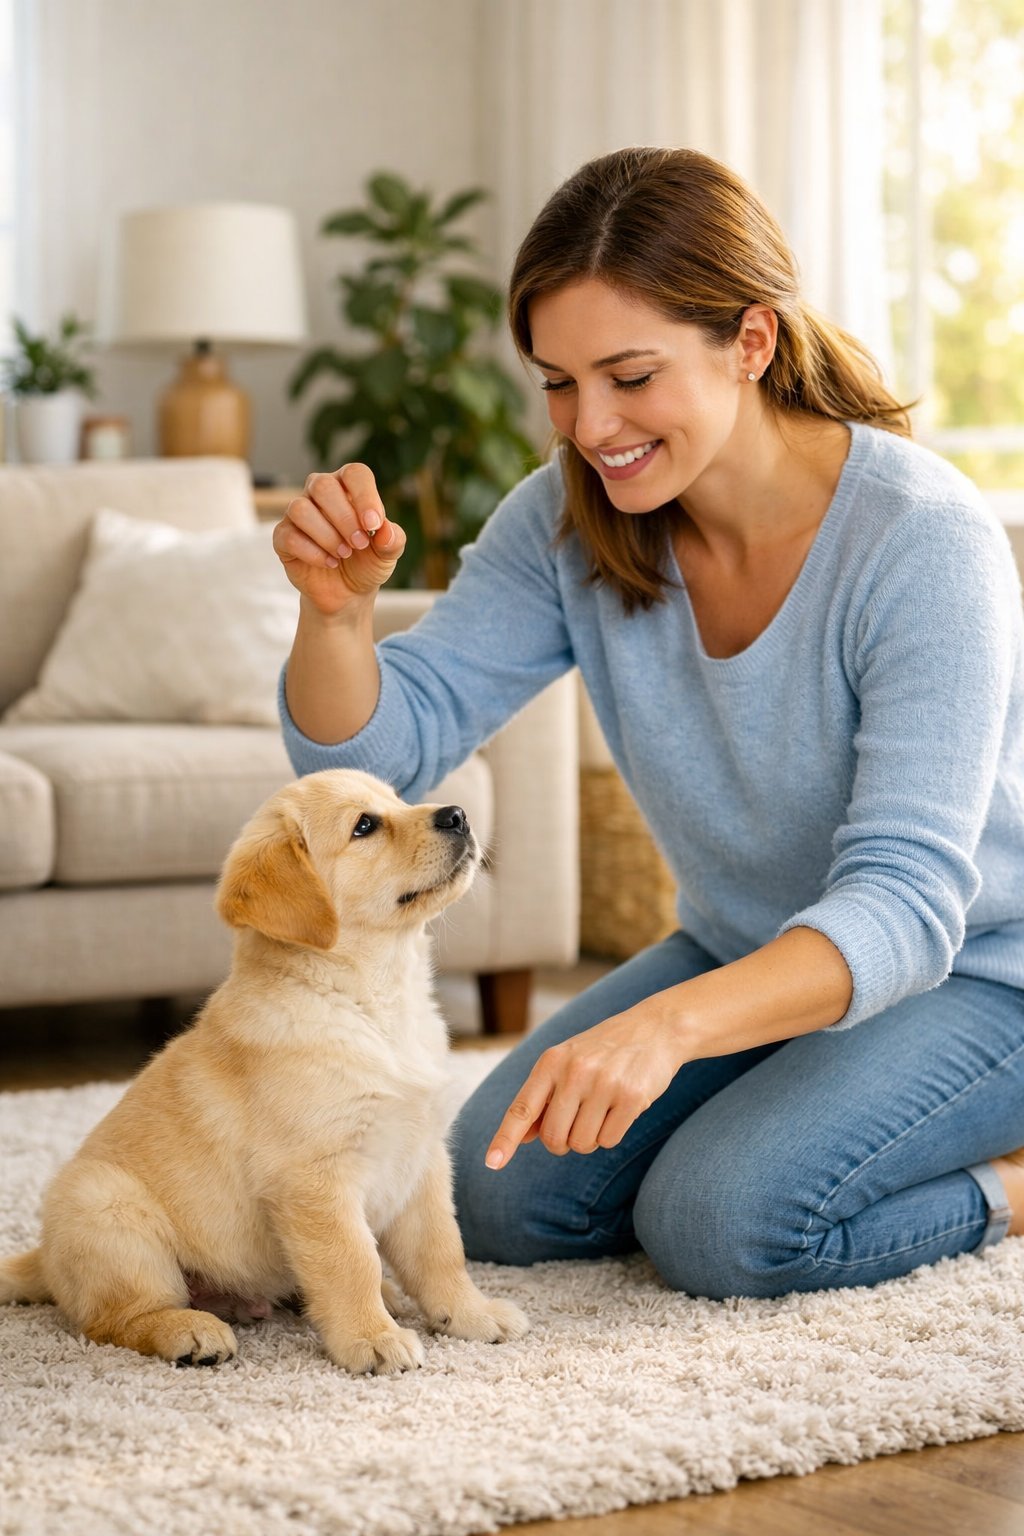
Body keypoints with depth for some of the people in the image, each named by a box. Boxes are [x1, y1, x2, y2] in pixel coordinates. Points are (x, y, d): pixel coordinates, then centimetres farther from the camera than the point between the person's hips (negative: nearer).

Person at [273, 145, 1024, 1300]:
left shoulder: (923, 542, -29)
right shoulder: (571, 520, -12)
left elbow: (904, 906, -36)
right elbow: (378, 751, -13)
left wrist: (664, 1026, -52)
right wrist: (338, 608, -35)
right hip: (750, 954, 6)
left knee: (721, 1223, -24)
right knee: (502, 1197, -5)